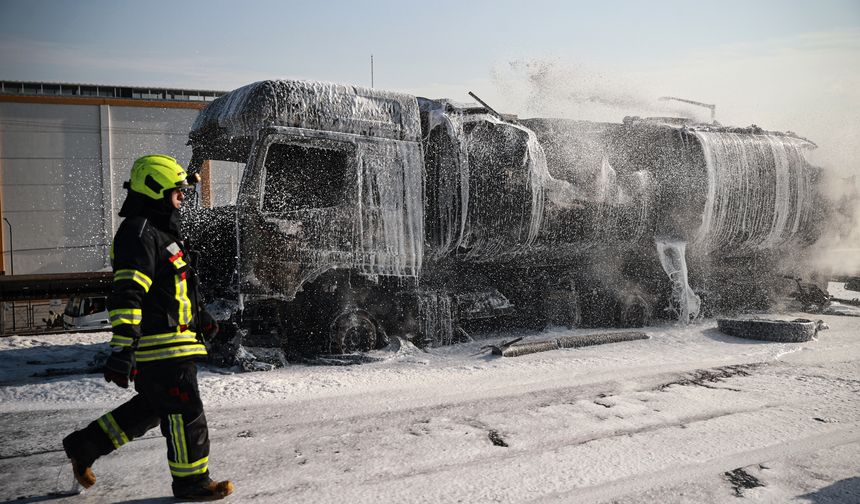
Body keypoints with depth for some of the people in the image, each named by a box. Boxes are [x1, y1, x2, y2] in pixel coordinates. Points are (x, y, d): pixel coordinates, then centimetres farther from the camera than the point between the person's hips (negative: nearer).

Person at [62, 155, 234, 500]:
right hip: (159, 344, -10)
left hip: (174, 339, 10)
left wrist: (198, 316, 28)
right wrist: (122, 349, -29)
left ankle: (85, 445, 31)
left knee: (153, 406, 21)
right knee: (185, 411, 0)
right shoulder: (139, 234, -17)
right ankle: (192, 481, 14)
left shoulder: (159, 230, 17)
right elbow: (127, 294, -25)